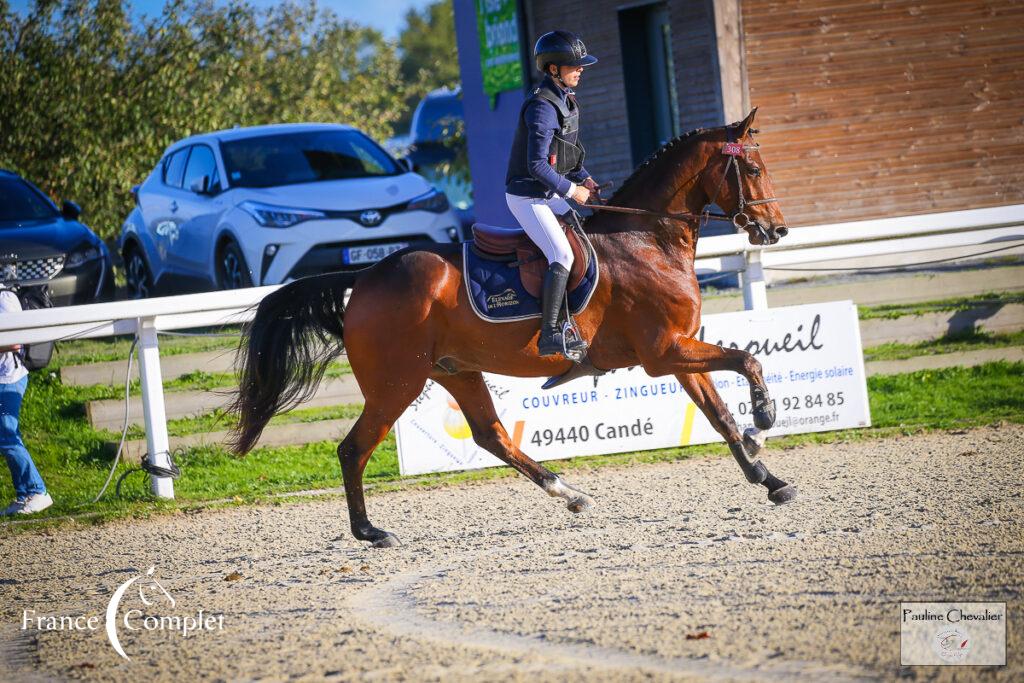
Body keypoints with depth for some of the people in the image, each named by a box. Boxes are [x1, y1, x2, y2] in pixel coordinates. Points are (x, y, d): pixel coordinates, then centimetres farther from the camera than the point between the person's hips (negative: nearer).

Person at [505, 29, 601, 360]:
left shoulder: (565, 100, 10)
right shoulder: (542, 108, -21)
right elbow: (537, 166, -25)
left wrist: (584, 179, 6)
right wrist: (572, 190, -17)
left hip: (551, 195, 10)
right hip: (527, 197, -10)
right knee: (562, 256, -21)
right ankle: (549, 336, -24)